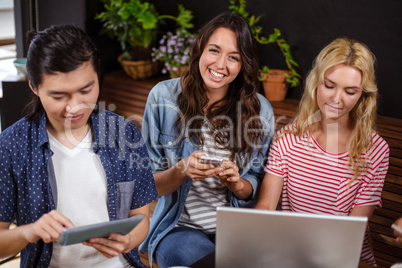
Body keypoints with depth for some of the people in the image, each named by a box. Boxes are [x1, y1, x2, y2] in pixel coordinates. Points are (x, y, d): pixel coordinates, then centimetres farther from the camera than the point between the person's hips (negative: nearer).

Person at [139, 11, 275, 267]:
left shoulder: (260, 110, -1)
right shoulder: (163, 97, -5)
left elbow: (256, 190, 6)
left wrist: (237, 183, -17)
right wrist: (183, 170, -24)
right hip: (179, 226, -2)